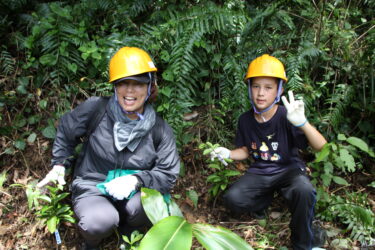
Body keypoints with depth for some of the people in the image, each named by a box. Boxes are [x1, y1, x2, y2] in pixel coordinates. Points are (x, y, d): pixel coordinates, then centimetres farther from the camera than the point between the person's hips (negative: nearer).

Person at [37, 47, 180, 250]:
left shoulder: (159, 129, -9)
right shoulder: (96, 108, -12)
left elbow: (168, 174, -9)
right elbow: (66, 131, 7)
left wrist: (136, 180, -24)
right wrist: (59, 165, 6)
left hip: (132, 193, 2)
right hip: (92, 189, -1)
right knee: (101, 222, -34)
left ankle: (127, 229, 7)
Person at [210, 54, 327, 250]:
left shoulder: (286, 116, -19)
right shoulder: (246, 120, -4)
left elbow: (322, 148, -27)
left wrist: (302, 122, -46)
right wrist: (228, 154, -11)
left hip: (289, 169, -4)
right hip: (259, 172, 4)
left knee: (303, 190, -38)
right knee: (232, 199, -22)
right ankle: (265, 199, 14)